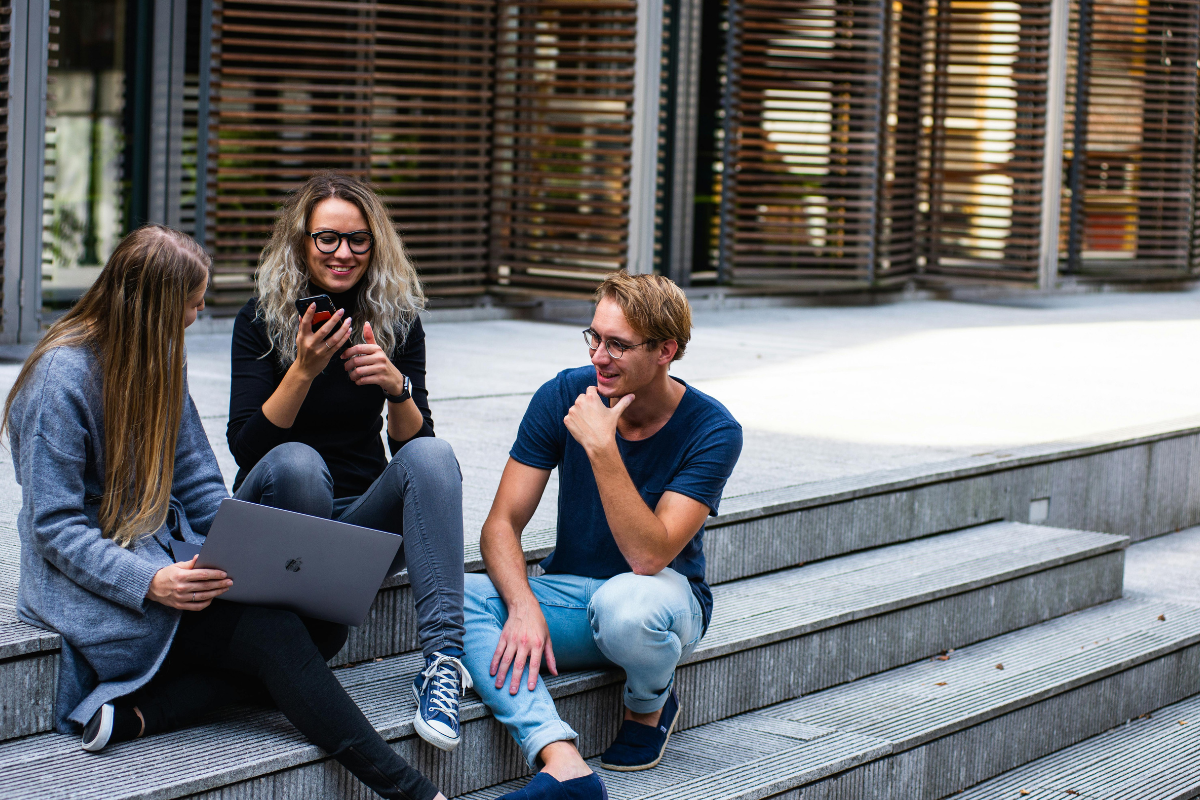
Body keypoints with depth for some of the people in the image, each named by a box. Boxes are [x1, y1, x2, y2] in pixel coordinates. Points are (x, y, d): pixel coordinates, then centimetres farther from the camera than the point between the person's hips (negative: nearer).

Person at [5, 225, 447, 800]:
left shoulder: (161, 359, 11)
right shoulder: (61, 377, -13)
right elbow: (54, 527, -16)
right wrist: (149, 582, -29)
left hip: (171, 558, 8)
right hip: (95, 584, -8)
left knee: (324, 622, -16)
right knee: (272, 632, -26)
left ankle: (138, 713, -25)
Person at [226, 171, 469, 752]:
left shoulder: (396, 320, 2)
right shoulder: (262, 320, -5)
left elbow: (411, 442, -2)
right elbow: (246, 447, -14)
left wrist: (396, 387, -22)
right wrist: (303, 369, -27)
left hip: (362, 517, 3)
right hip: (276, 517, -2)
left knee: (432, 455, -27)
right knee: (296, 462, -35)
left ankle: (443, 656, -39)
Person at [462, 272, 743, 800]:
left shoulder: (712, 431, -17)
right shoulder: (563, 396, -7)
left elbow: (648, 557, -27)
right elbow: (501, 525, -8)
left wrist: (601, 448, -33)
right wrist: (524, 607, -27)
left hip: (664, 599, -3)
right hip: (567, 594, 4)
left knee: (625, 602, -41)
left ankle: (650, 706, -3)